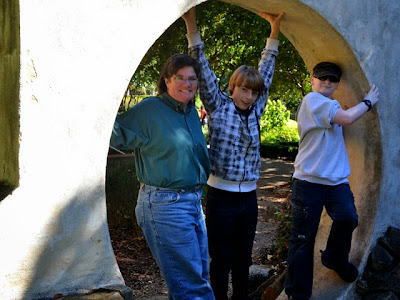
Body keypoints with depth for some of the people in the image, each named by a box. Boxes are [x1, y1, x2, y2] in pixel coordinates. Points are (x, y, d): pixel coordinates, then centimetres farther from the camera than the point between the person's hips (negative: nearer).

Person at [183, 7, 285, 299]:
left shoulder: (254, 111, 7)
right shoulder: (218, 107, -4)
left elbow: (266, 71, 13)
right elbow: (203, 70, -10)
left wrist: (274, 31, 14)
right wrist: (191, 25, -17)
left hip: (248, 197, 5)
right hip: (221, 196, -4)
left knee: (243, 259, 13)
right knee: (222, 260, 3)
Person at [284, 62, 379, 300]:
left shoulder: (332, 106, 21)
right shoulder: (312, 99, -8)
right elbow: (347, 118, -15)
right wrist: (368, 101, -2)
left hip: (337, 179, 7)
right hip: (310, 180, -7)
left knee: (348, 217, -18)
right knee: (303, 238, -2)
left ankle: (335, 259, 12)